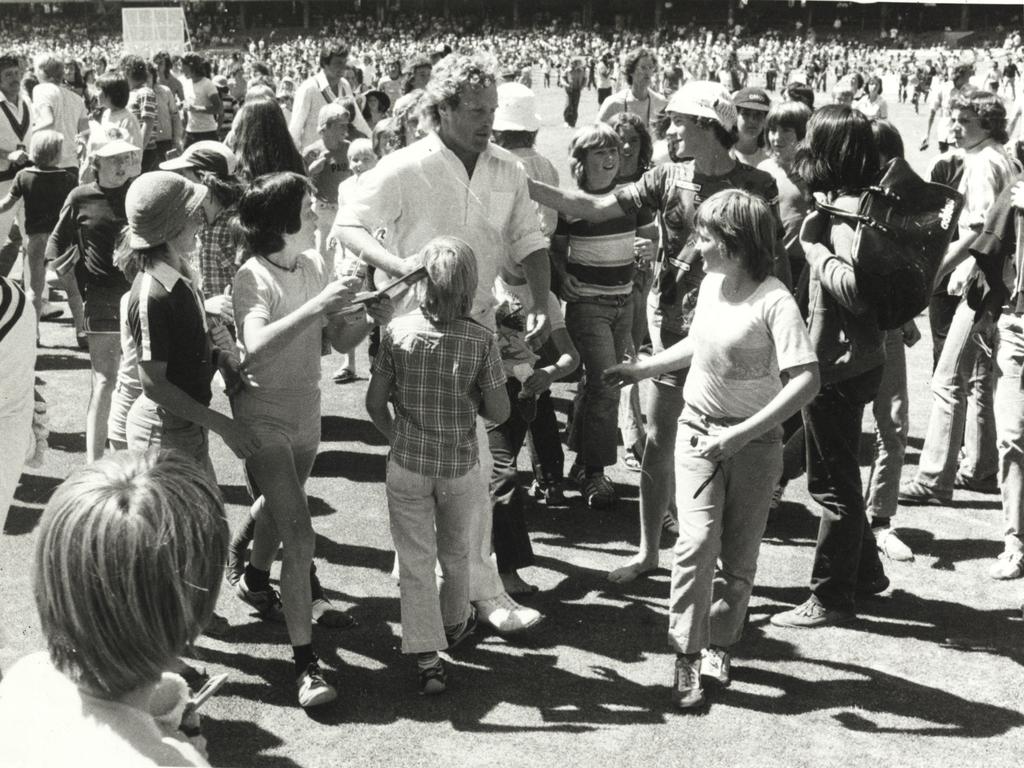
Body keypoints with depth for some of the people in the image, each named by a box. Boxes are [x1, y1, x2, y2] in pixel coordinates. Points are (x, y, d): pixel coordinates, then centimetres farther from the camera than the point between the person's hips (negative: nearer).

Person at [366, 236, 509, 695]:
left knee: (415, 560, 7)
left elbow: (375, 404, -5)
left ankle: (428, 660, 2)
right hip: (461, 467, 1)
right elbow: (499, 413, -9)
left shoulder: (397, 332, -13)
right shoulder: (481, 341, -15)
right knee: (456, 552, 23)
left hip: (407, 464, -1)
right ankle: (455, 623, 46)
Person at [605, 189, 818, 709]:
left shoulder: (774, 302, -19)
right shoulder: (711, 284, 1)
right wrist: (643, 369, 18)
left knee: (738, 555, 8)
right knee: (698, 541, -11)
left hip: (754, 442, -4)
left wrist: (741, 434, -31)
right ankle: (687, 656, -2)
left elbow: (806, 380, -28)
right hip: (698, 431, 4)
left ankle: (719, 644, 29)